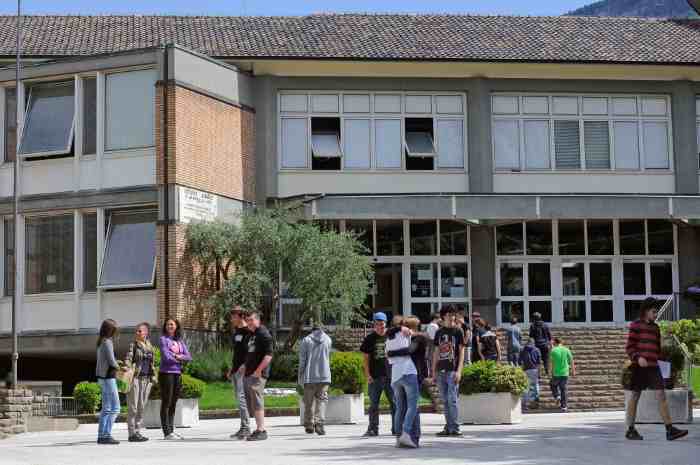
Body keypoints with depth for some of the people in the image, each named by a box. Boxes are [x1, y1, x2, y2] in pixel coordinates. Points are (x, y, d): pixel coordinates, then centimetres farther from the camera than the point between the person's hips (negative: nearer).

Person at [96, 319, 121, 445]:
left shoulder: (101, 342, 13)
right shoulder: (107, 342, -14)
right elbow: (111, 361, -16)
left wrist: (116, 364, 6)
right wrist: (119, 367, 1)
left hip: (102, 377, 9)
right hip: (108, 377, -9)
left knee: (106, 408, 12)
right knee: (114, 408, -6)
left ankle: (101, 435, 12)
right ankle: (106, 435, -9)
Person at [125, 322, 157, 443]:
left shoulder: (150, 347, 13)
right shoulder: (133, 345, -2)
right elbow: (128, 359, -12)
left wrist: (153, 378, 14)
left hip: (146, 379, 6)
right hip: (135, 378, -6)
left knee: (142, 407, 9)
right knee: (133, 406, -4)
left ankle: (138, 432, 15)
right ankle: (132, 433, -2)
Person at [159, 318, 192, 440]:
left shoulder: (180, 340, 14)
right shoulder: (163, 339, -2)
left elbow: (189, 357, 7)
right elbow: (166, 357, -13)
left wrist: (177, 356, -9)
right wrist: (180, 359, 0)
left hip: (178, 374, 6)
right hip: (166, 373, -6)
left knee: (173, 404, 10)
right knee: (166, 403, -4)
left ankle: (171, 430, 15)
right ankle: (167, 432, -4)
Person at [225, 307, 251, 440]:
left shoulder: (248, 331, -9)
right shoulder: (235, 331, 18)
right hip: (235, 370, 9)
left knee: (242, 398, -14)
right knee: (238, 398, 9)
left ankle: (246, 428, -14)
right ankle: (243, 428, 13)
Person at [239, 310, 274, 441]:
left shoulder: (263, 334, -11)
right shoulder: (251, 334, 19)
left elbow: (268, 355, -19)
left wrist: (258, 370, -21)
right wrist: (245, 366, 19)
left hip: (257, 375, -10)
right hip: (248, 374, 10)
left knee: (257, 402, -11)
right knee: (251, 403, 13)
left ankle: (261, 431, -9)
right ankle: (259, 429, 20)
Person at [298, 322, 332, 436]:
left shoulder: (306, 340, 1)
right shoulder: (328, 340, 7)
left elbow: (302, 360, 0)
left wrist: (300, 377, 4)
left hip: (309, 376, 0)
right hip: (324, 375, 0)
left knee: (309, 401, 10)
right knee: (322, 400, -3)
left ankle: (309, 426, 15)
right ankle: (319, 423, -20)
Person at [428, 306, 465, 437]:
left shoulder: (458, 331, 1)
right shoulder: (439, 332, 13)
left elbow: (461, 351, -2)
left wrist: (459, 371, -11)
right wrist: (434, 371, 11)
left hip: (453, 371, -5)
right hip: (441, 370, 5)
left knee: (452, 399, -9)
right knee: (445, 401, 7)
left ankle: (454, 428, -7)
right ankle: (448, 427, 11)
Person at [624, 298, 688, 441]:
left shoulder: (655, 327, 16)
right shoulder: (636, 325, -1)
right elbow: (629, 347, -6)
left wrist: (658, 360, 18)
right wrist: (638, 358, -21)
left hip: (653, 367, 5)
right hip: (639, 366, -5)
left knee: (661, 395, -6)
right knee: (635, 396, 3)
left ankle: (670, 430, -11)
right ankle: (630, 430, 13)